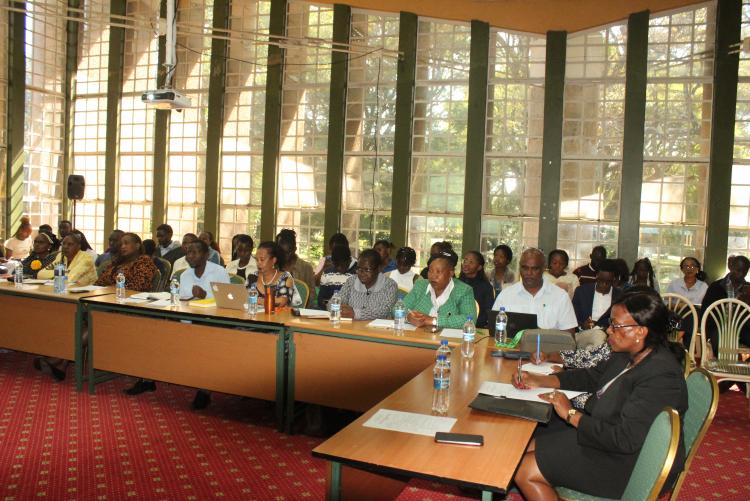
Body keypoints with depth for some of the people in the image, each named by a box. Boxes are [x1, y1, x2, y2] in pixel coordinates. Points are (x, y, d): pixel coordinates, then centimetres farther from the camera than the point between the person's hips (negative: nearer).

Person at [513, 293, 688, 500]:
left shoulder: (660, 377, -29)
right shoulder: (629, 354, 0)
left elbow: (625, 440, -31)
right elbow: (592, 376, 15)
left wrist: (571, 414, -21)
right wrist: (539, 380, 3)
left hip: (631, 463, -9)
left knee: (525, 472, -10)